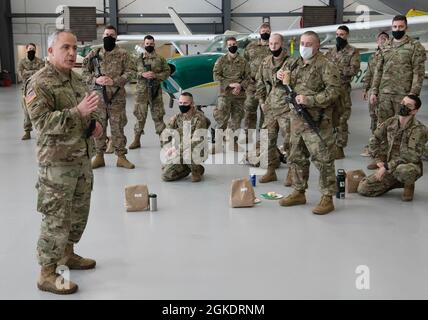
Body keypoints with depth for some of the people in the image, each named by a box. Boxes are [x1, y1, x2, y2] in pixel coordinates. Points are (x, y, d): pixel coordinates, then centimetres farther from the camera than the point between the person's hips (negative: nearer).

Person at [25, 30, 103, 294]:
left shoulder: (76, 79, 12)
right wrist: (78, 111, -31)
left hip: (83, 157, 8)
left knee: (79, 212, 19)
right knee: (57, 218, -4)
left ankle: (68, 253, 38)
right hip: (57, 161, -8)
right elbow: (42, 121, -22)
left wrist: (96, 123, 3)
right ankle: (48, 274, 7)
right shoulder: (40, 84, -13)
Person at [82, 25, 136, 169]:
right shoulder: (94, 54, 8)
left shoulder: (123, 54, 3)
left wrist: (114, 81, -14)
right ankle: (99, 156, 17)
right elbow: (85, 72, 8)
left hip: (117, 97, -2)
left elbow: (130, 72, -2)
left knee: (118, 127, 3)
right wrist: (96, 80, -11)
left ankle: (121, 156, 11)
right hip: (98, 96, 2)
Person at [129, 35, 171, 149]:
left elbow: (167, 71, 5)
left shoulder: (160, 59, 6)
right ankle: (137, 140, 11)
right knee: (140, 115, 4)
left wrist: (156, 75, -11)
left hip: (155, 90, 0)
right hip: (142, 90, 1)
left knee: (158, 115, 3)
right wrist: (142, 74, -14)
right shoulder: (139, 59, 7)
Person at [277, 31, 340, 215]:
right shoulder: (293, 64, 13)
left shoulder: (326, 66, -8)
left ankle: (327, 198, 2)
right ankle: (299, 193, 28)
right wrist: (280, 77, 2)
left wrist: (310, 100, -24)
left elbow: (333, 91, -17)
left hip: (317, 121, -7)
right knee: (297, 158, 15)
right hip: (297, 118, 7)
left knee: (323, 159, -5)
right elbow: (285, 88, 25)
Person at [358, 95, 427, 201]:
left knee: (402, 170, -43)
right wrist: (380, 160, 4)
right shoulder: (391, 122, 1)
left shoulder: (419, 129, -17)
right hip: (389, 168, 5)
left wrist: (387, 166, -24)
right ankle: (397, 182, 14)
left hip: (409, 166, -5)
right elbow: (375, 140, 15)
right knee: (363, 188, -7)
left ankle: (409, 184, -4)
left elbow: (411, 156, -25)